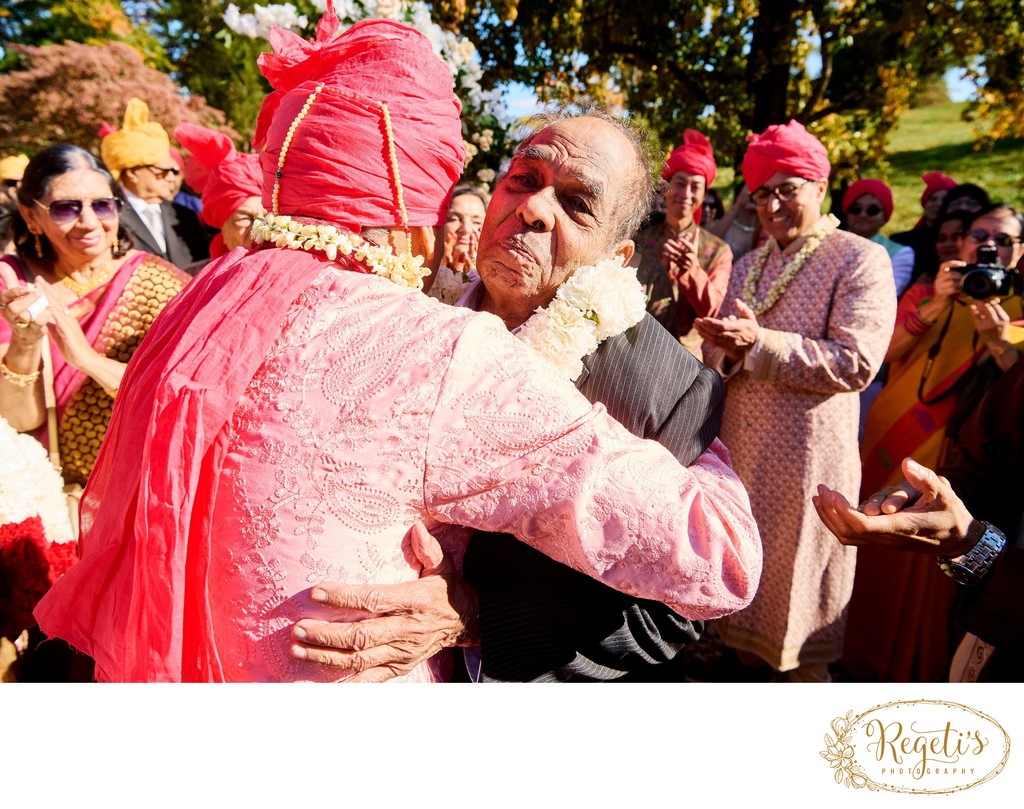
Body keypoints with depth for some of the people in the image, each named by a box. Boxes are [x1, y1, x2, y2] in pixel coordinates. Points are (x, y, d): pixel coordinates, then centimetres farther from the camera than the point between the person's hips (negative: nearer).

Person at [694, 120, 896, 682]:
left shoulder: (861, 260, -6)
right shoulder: (747, 266, 14)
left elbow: (857, 362, -18)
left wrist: (760, 344, -21)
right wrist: (725, 348, -11)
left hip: (808, 456, -5)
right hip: (738, 447, 6)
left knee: (796, 585, 8)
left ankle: (804, 672, 30)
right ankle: (746, 651, 37)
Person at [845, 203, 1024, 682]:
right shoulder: (926, 293, 9)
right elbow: (884, 354, -5)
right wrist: (935, 306, -15)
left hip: (956, 461, -2)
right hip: (893, 447, 2)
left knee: (931, 572, 5)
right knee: (875, 556, 11)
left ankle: (919, 669, 26)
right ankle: (864, 657, 32)